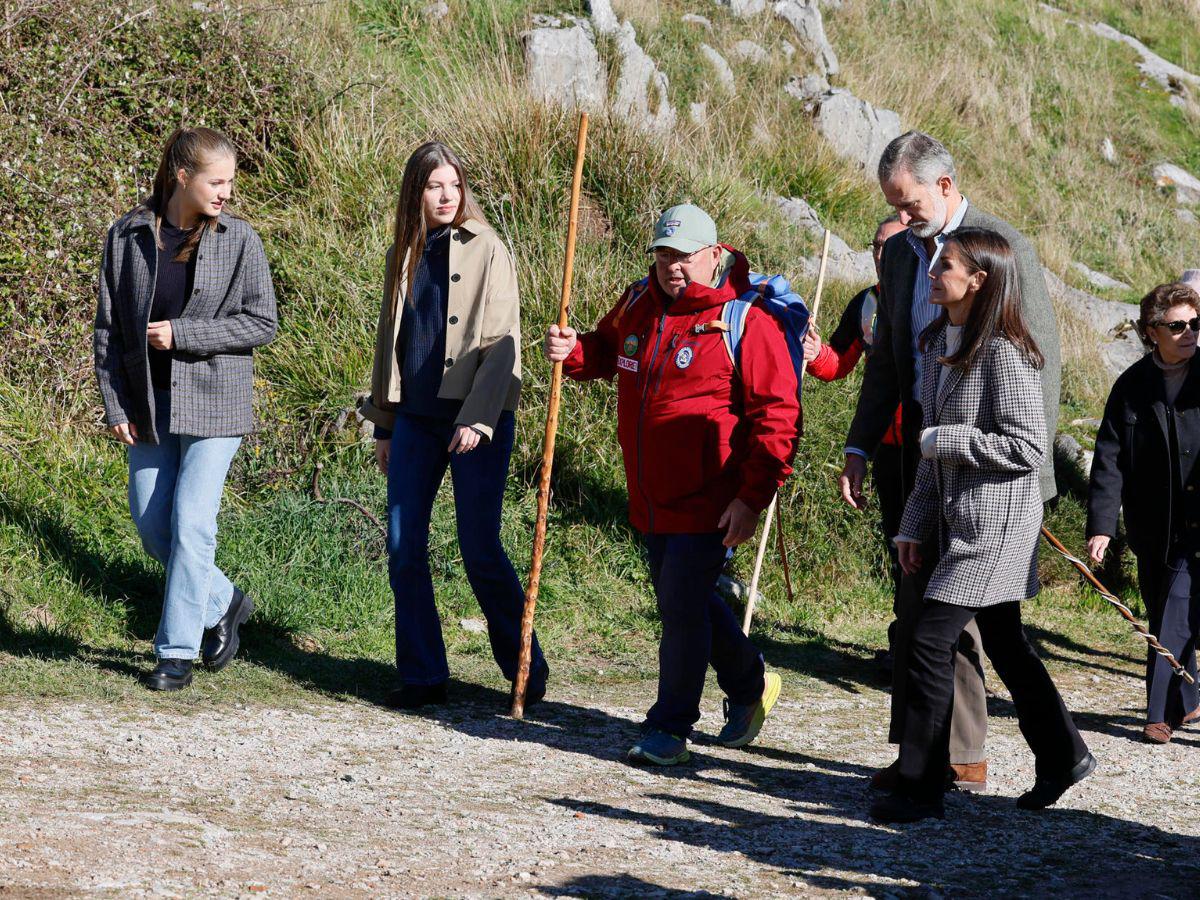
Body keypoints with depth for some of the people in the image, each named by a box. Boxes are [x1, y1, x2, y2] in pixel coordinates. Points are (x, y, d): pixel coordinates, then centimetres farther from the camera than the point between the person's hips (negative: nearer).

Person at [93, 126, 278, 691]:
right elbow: (108, 327, 4)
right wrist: (114, 405, -3)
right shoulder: (126, 236, 1)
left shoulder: (237, 239, -4)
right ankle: (224, 603, 29)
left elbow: (261, 323, -5)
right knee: (151, 523, 6)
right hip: (148, 404, 3)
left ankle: (177, 651, 1)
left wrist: (181, 334, -14)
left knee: (191, 522, -7)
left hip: (214, 399, -3)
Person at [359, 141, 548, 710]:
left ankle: (528, 674, 9)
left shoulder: (485, 250, -4)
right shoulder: (405, 254, 12)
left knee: (481, 552, -5)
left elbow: (501, 343, -9)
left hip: (479, 421, -5)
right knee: (404, 551, 3)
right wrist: (383, 424, 18)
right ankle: (423, 678, 12)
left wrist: (477, 419, -18)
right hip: (415, 420, 5)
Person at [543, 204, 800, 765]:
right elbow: (605, 352, 28)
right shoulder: (637, 305, 7)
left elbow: (777, 417, -14)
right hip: (651, 500, 7)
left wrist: (752, 497, -19)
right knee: (682, 601, 18)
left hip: (707, 503, -7)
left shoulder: (746, 323, -14)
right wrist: (572, 352, 3)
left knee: (682, 607, -7)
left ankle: (669, 728, 6)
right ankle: (749, 685, 39)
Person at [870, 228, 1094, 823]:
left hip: (998, 521, -9)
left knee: (930, 642, -9)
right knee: (1003, 643, 16)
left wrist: (941, 440, -16)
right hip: (961, 519, 9)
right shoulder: (938, 344, 11)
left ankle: (919, 789, -3)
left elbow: (1027, 448, -19)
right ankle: (1063, 757, 29)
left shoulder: (1003, 353, -17)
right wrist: (915, 525, 14)